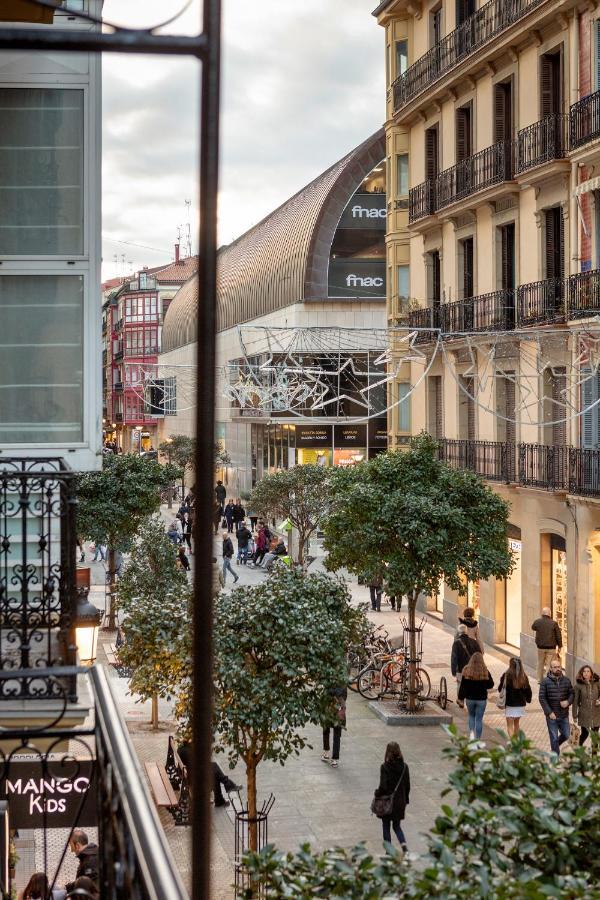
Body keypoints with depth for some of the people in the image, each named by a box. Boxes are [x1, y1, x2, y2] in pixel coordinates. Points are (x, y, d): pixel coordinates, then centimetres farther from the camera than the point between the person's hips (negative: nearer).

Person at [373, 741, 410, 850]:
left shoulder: (385, 767, -19)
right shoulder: (404, 767, -5)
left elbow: (383, 786, -20)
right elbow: (407, 786, 2)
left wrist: (377, 794, -1)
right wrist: (405, 800, 14)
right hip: (400, 802, 4)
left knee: (386, 826, 14)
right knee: (397, 825, 19)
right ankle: (404, 845, -3)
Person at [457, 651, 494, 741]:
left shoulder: (466, 671, -10)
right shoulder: (485, 672, -12)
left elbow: (462, 686, -5)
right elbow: (490, 685, 0)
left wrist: (460, 697, 5)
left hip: (470, 698, 1)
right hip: (481, 699, -1)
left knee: (471, 716, 23)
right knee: (479, 719, 7)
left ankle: (471, 732, 7)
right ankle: (477, 738, 7)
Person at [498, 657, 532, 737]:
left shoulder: (506, 675, -15)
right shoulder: (524, 676, -6)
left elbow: (500, 689, -6)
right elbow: (528, 689, 2)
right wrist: (528, 699, 19)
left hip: (509, 704, -4)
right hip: (521, 703, 4)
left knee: (510, 725, 3)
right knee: (517, 723, 23)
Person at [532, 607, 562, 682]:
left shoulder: (537, 622, -5)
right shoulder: (554, 623, -10)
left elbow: (533, 628, 20)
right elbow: (558, 636, -5)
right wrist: (559, 646, 5)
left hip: (541, 647, 2)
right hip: (551, 648, -2)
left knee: (540, 663, 17)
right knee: (549, 665, 2)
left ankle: (540, 679, 24)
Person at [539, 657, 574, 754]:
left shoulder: (566, 680, 3)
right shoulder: (545, 681, -8)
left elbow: (572, 693, 9)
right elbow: (542, 698, -10)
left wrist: (568, 702, -13)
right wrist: (549, 712, -16)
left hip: (564, 715, 4)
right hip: (552, 716, -4)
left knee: (566, 735, 12)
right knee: (554, 738, 4)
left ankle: (555, 747, 41)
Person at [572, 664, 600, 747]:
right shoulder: (578, 685, -5)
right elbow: (575, 701, -2)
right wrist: (575, 715, -2)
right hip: (584, 714, -2)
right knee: (585, 733, 2)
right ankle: (579, 748, 29)